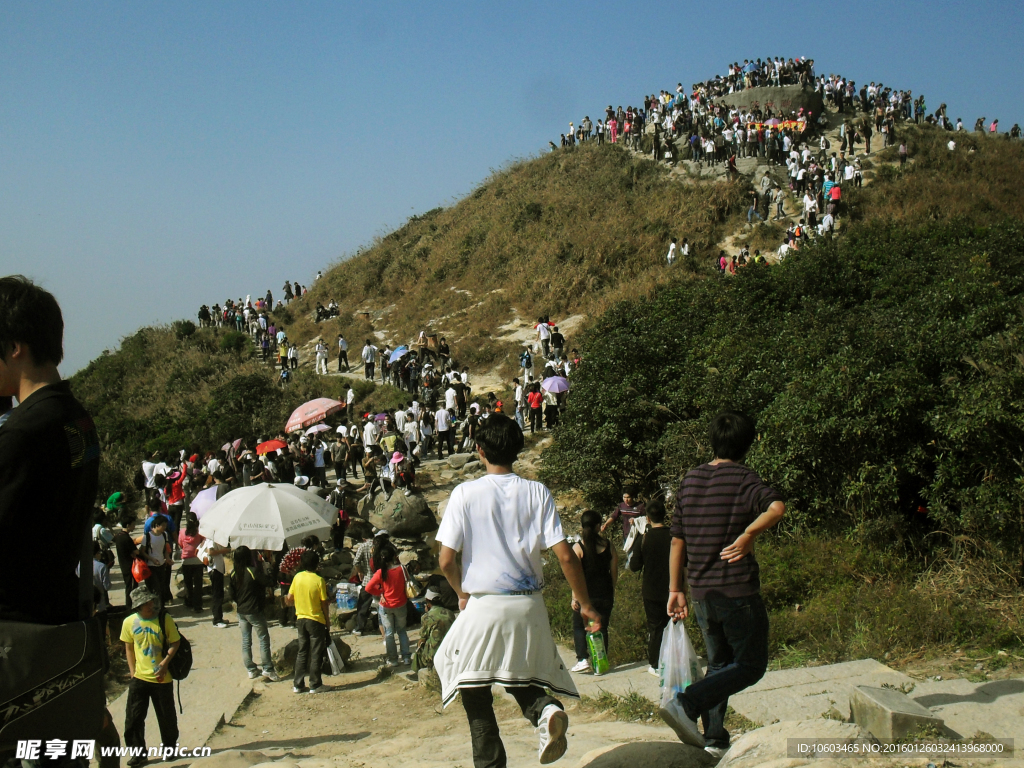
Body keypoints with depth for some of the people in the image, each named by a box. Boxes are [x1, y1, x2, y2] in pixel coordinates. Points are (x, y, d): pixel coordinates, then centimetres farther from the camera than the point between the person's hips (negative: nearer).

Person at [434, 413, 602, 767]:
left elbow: (446, 560, -7)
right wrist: (586, 604, 6)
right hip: (529, 605, 3)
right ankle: (546, 709, -9)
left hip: (483, 605, -2)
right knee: (522, 679, 22)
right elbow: (565, 556, -6)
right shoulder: (537, 493, -2)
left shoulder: (465, 493, -6)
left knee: (474, 689, 12)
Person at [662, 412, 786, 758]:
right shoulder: (743, 478, -9)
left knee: (719, 664, 19)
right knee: (751, 665, 3)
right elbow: (776, 507, -31)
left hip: (701, 593, 6)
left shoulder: (690, 479, 8)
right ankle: (686, 704, -11)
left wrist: (674, 590, 15)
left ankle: (714, 736, 16)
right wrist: (747, 535, -24)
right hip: (738, 592, -6)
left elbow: (677, 540, 10)